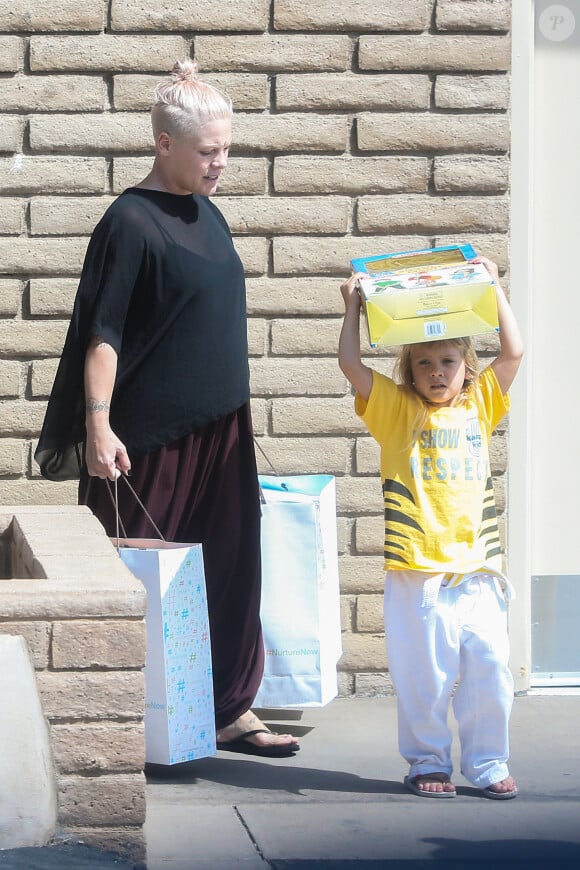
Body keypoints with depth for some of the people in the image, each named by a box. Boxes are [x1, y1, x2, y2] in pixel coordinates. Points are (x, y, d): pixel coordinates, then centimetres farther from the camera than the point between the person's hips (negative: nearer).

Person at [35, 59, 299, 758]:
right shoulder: (131, 222, -12)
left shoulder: (207, 214, 11)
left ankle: (233, 711, 15)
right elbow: (102, 333, -15)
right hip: (152, 439, -8)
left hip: (221, 432, 8)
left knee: (232, 570, 8)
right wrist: (99, 425, -23)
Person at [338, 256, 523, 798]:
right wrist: (353, 306, 4)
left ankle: (488, 765, 11)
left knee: (488, 668, 0)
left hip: (477, 566, 2)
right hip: (417, 570, -2)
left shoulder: (480, 406, 13)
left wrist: (493, 287, 14)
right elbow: (350, 363, -3)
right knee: (423, 675, 0)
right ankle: (427, 763, 13)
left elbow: (513, 352, 11)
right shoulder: (397, 409, 6)